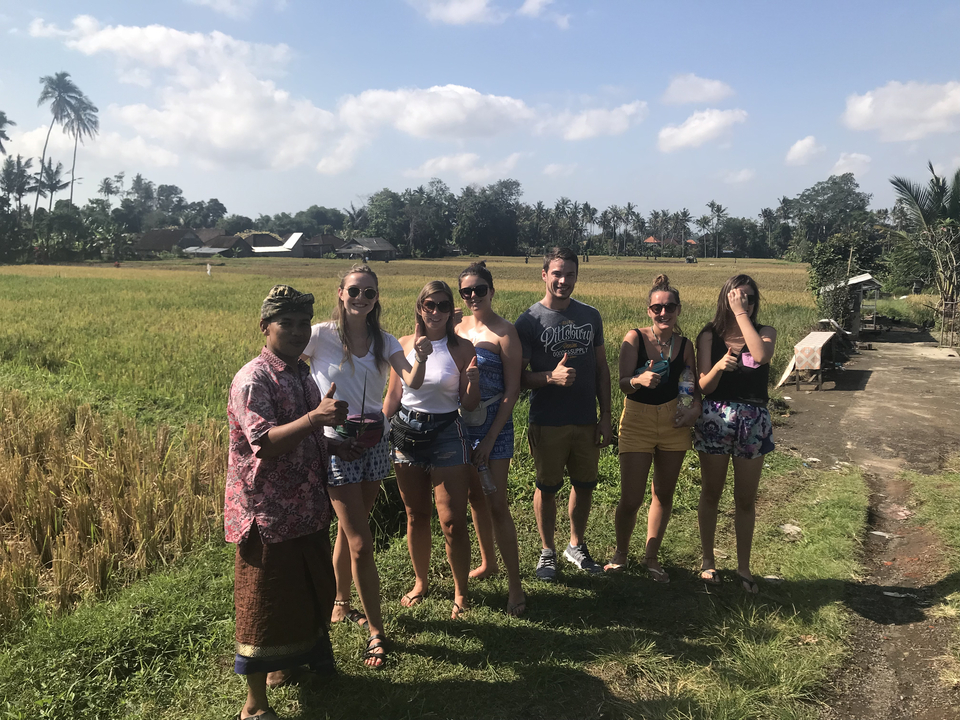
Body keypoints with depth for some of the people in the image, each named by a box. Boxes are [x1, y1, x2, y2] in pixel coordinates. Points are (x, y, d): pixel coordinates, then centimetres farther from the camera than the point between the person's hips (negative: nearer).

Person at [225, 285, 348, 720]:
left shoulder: (302, 374, 10)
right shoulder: (253, 379, -16)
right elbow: (264, 442, -28)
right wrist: (314, 418, -39)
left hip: (307, 508, 8)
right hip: (268, 512, -8)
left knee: (308, 591, 21)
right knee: (264, 601, 3)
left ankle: (288, 662, 45)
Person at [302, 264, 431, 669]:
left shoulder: (384, 342, 3)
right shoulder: (321, 336, -9)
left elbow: (412, 383, -11)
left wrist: (421, 358, -32)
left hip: (375, 443, 5)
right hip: (336, 444, -4)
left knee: (348, 530, 19)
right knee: (361, 543, -4)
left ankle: (341, 605, 39)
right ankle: (376, 633, 9)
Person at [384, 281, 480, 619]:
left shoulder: (461, 348, -5)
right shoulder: (404, 345, 2)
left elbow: (469, 404, -3)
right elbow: (393, 395, 9)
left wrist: (473, 379, -22)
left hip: (447, 434, -3)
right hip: (406, 434, 3)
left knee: (452, 521, -3)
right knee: (416, 516, 15)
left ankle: (461, 593, 16)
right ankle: (421, 582, 35)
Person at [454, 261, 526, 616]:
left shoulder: (504, 332, -11)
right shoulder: (459, 327, 6)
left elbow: (511, 392, -12)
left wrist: (489, 439, -14)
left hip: (493, 426, -6)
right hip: (462, 423, 6)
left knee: (496, 504, -5)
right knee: (475, 497, 17)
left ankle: (515, 585, 5)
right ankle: (487, 562, 35)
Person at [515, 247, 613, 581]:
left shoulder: (590, 316, 6)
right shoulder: (530, 320, -7)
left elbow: (601, 368, 10)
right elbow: (518, 375, -9)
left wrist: (606, 416, 7)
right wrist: (552, 377, -27)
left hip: (587, 421, 4)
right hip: (548, 423, -4)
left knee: (585, 485, 14)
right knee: (547, 488, 9)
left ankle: (577, 545, 34)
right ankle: (547, 551, 27)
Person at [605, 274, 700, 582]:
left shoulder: (685, 345, 1)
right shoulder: (635, 338, -9)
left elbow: (695, 385, 11)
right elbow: (623, 382, -16)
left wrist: (695, 409, -9)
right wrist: (640, 380, -37)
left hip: (674, 423, 3)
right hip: (637, 421, -3)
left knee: (663, 495, 13)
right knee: (630, 499, -4)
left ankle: (651, 556, 31)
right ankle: (620, 553, 24)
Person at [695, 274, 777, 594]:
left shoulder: (765, 332, 1)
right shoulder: (709, 336, -1)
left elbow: (761, 355, -23)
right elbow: (704, 386, -6)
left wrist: (741, 313, -18)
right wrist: (719, 366, -27)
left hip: (753, 422, 1)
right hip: (715, 419, 0)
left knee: (746, 499, 10)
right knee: (711, 494, 11)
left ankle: (743, 566, 24)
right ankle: (708, 560, 26)